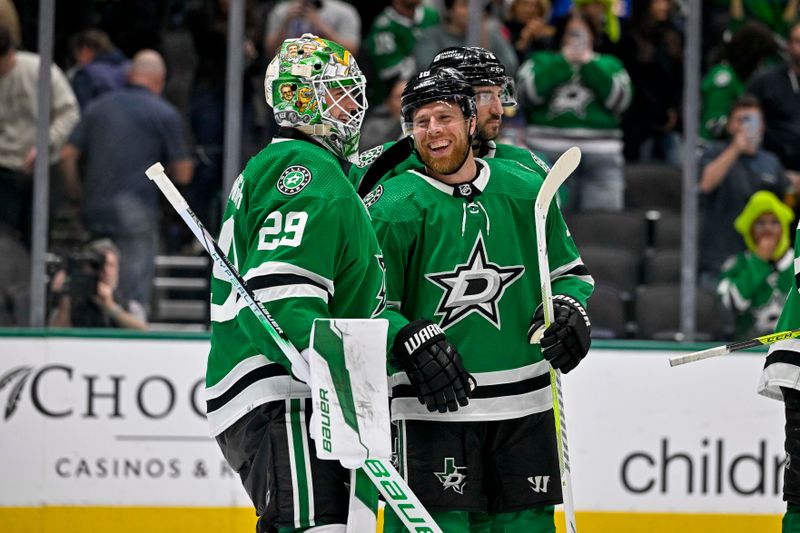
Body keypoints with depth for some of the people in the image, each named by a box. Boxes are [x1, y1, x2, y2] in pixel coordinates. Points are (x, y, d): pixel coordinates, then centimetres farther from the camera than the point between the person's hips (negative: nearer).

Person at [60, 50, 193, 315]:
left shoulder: (99, 106, 12)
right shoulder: (164, 113, 0)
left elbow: (68, 153, 7)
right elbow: (182, 173, 0)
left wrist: (77, 194, 19)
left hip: (96, 208, 5)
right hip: (136, 208, -5)